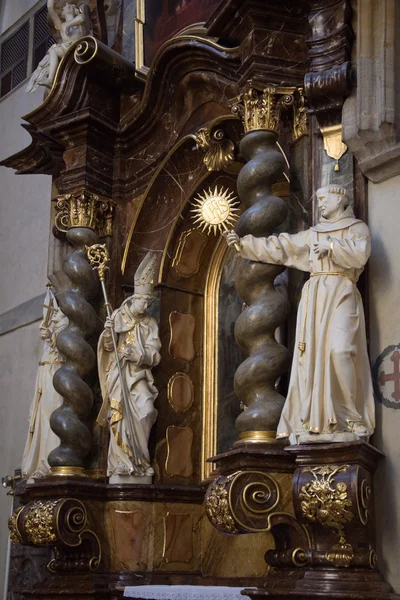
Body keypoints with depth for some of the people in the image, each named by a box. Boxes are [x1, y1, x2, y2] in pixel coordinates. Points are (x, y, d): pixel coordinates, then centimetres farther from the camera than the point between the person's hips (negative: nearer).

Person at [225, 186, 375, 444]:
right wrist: (244, 243, 22)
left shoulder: (357, 227, 11)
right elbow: (278, 248, 25)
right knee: (311, 354, -8)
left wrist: (330, 246, -6)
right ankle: (311, 425, -13)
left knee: (340, 350, -24)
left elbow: (359, 255, -9)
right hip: (314, 296, 5)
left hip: (341, 294, -5)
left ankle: (353, 421, -20)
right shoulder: (313, 234, 25)